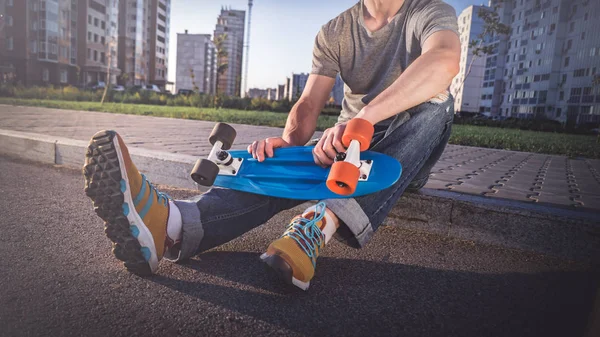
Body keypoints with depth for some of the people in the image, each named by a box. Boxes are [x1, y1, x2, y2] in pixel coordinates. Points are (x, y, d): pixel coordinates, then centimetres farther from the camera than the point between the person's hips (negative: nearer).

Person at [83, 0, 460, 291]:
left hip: (409, 149, -1)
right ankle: (171, 224, -49)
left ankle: (326, 221, -51)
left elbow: (445, 61, -31)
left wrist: (362, 117, -46)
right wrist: (288, 140, -30)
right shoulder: (333, 33, 3)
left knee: (434, 104, -32)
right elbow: (309, 105, -6)